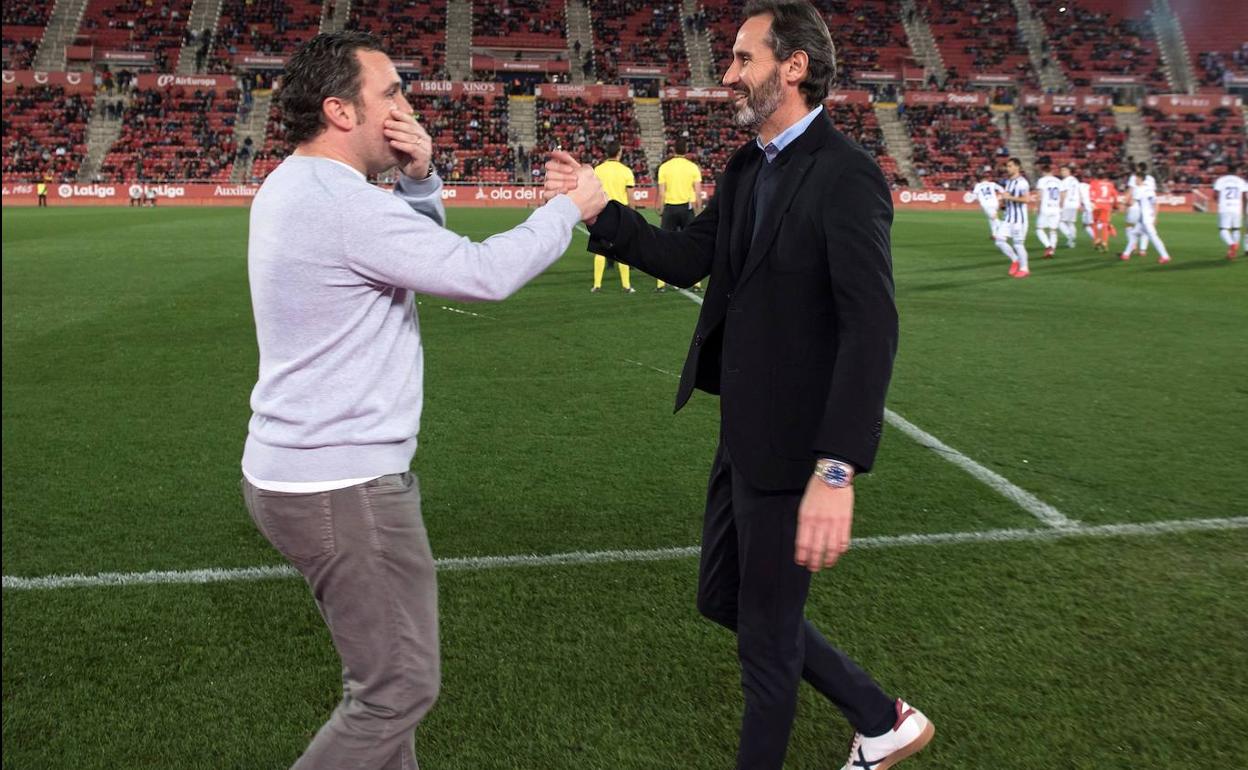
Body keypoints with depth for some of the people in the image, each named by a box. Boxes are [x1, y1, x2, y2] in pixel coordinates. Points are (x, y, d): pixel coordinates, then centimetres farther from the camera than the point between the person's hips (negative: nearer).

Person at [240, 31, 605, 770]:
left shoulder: (298, 189, 10)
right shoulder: (341, 202, -22)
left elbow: (423, 250, 17)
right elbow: (483, 273, -23)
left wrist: (419, 178, -2)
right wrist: (571, 207, -8)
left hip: (302, 467, 10)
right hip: (343, 487, -10)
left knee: (383, 671, 21)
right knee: (400, 687, 1)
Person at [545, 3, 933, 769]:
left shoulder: (846, 175, -19)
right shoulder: (747, 167, 9)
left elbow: (872, 328, -27)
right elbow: (689, 259, 8)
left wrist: (837, 471, -33)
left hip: (793, 447, -9)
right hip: (743, 435, 10)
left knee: (767, 633, 8)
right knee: (723, 599, 21)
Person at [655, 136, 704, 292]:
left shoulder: (664, 167, 0)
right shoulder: (693, 167, 0)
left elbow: (661, 193, -1)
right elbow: (698, 193, -2)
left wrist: (661, 213, 5)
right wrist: (698, 212, 7)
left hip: (669, 208, 0)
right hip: (687, 207, 0)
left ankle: (661, 283, 4)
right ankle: (696, 283, 5)